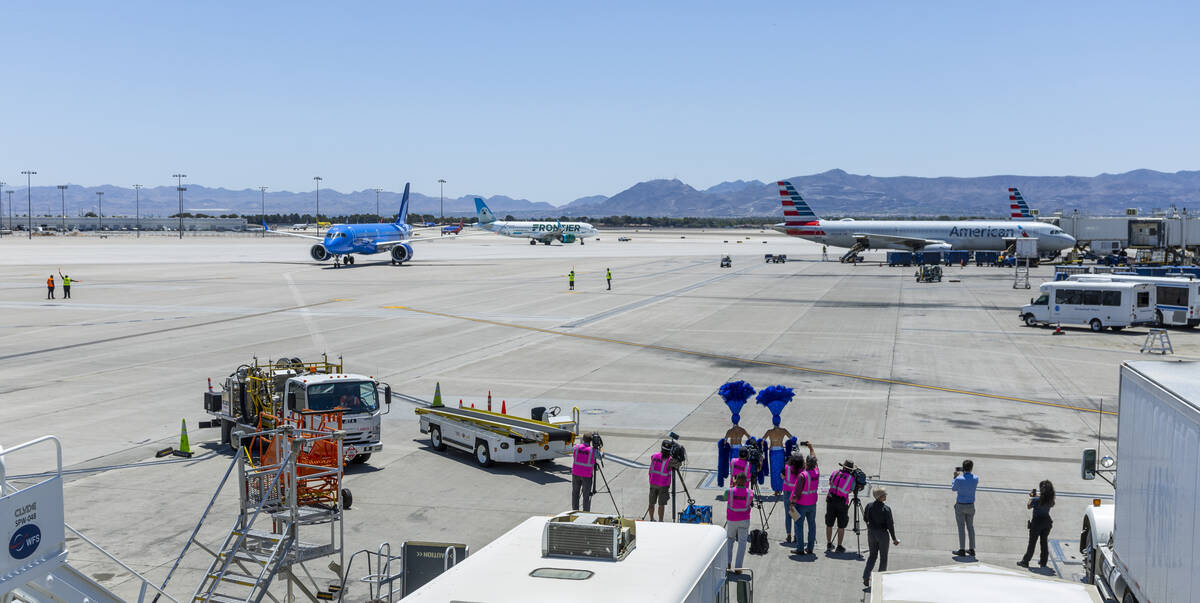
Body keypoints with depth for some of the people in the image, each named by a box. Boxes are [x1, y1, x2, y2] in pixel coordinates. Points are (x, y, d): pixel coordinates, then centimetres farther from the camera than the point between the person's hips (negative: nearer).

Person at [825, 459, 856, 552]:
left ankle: (829, 544, 21)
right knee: (841, 526, 8)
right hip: (842, 503, -3)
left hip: (831, 500, 3)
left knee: (829, 524, 13)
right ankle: (839, 546, 9)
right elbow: (850, 491, 2)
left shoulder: (835, 473, 1)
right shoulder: (852, 479, -8)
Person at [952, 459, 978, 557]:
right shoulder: (975, 479, -6)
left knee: (961, 528, 2)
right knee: (970, 527, 14)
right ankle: (972, 549, 17)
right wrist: (962, 475, 15)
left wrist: (955, 476, 10)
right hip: (970, 506, 4)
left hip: (960, 506, -4)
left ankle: (962, 550, 5)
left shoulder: (959, 479, -18)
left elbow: (953, 488, 1)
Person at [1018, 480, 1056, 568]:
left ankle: (1025, 561, 9)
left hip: (1037, 521, -4)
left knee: (1032, 542, 4)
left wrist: (1031, 497, 6)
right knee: (1044, 542, 16)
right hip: (1047, 521, 4)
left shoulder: (1036, 499, -20)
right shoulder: (1050, 500, -5)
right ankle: (1043, 562, 22)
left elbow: (1029, 506, -6)